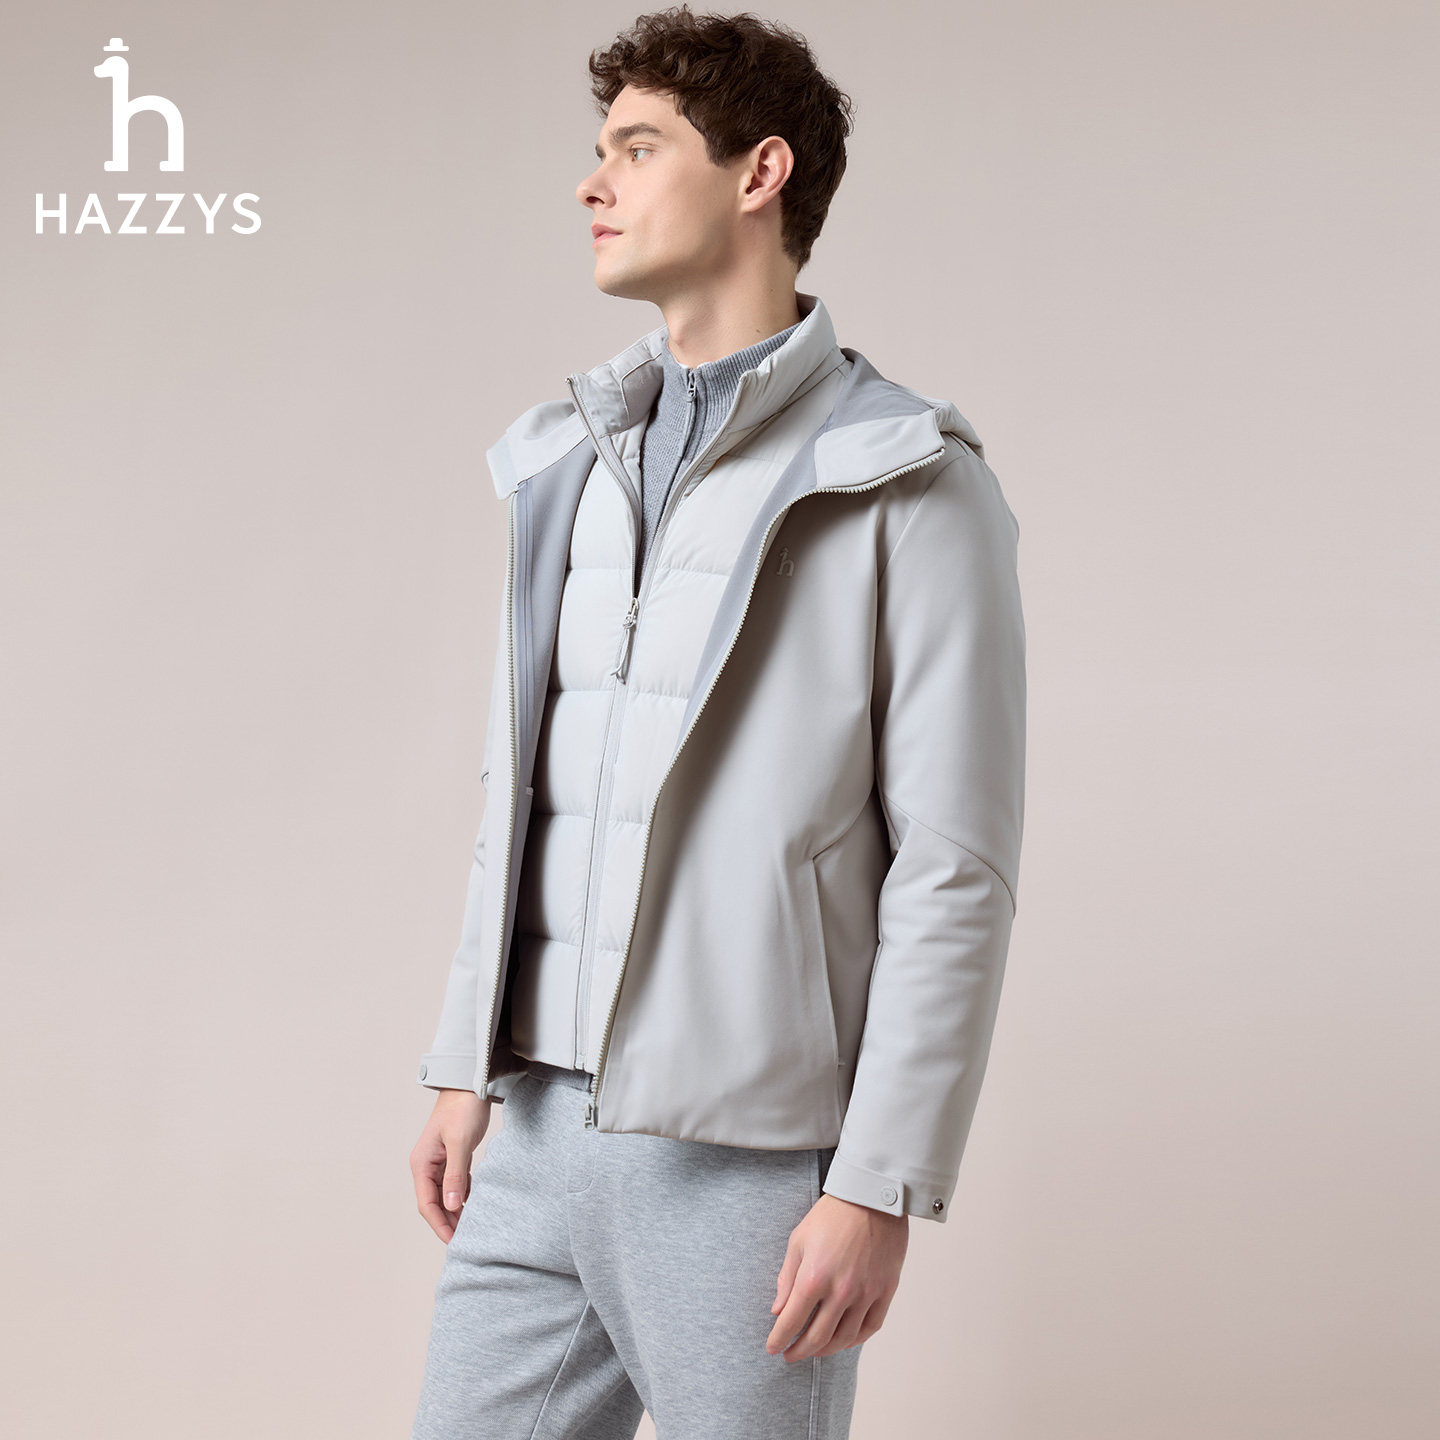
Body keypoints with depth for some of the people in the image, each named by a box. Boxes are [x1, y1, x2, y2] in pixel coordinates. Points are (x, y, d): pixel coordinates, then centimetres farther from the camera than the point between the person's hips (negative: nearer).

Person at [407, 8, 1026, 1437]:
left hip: (748, 1159, -6)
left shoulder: (906, 487, -8)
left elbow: (955, 874, -11)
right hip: (542, 1139, 6)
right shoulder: (569, 464, 13)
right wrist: (465, 1069, 14)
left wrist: (881, 1187, -14)